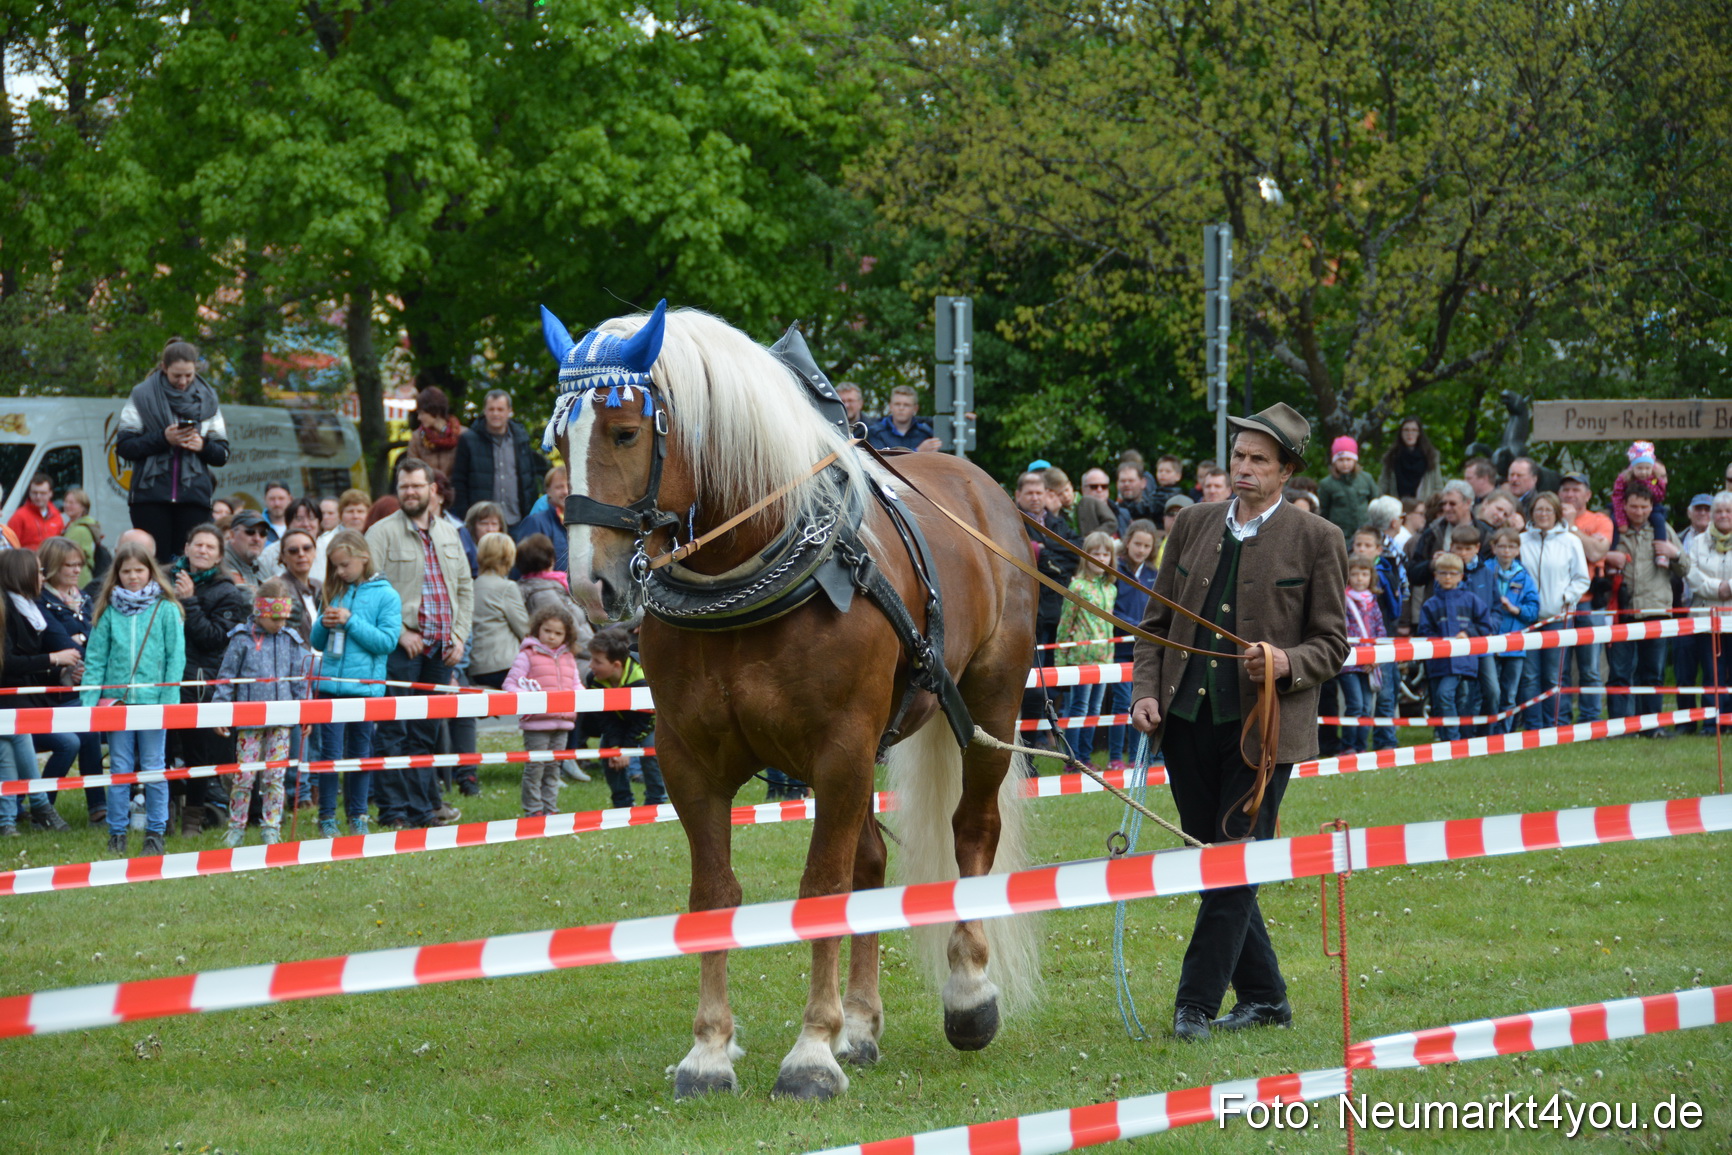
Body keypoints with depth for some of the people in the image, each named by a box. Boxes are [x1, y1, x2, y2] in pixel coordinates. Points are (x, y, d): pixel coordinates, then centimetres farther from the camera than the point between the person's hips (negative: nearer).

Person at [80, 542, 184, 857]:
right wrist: (89, 700, -5)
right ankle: (117, 832, 14)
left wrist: (168, 699, -10)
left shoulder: (166, 609, -1)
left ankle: (155, 832, 13)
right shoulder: (109, 611, 5)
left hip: (152, 699, -2)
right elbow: (95, 658, 4)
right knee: (120, 768, 8)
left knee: (154, 768, 5)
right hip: (116, 699, 2)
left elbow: (176, 657, -3)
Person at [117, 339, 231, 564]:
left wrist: (203, 446, -10)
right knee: (155, 560, -4)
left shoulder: (206, 400, 12)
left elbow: (222, 455, 11)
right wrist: (162, 438, -12)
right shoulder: (142, 396, 5)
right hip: (151, 498, -1)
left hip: (194, 497, 1)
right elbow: (123, 447, -1)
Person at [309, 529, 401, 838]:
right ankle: (327, 817, 4)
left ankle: (357, 815, 18)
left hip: (366, 685, -2)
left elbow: (388, 641, -11)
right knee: (330, 751, -2)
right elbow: (317, 643, 17)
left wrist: (351, 622, -15)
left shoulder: (385, 595, -1)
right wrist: (324, 624, -5)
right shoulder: (333, 592, 11)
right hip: (331, 683, 2)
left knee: (360, 752, 8)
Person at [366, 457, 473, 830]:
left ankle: (423, 806, 17)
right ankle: (394, 810, -2)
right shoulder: (383, 533, -4)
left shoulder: (448, 533, 15)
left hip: (440, 649, 6)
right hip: (401, 648, -6)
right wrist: (399, 631, -16)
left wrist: (459, 634, 8)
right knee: (394, 732, -4)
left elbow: (465, 586, 19)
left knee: (426, 733, 11)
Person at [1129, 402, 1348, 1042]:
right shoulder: (1193, 525, 10)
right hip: (1188, 719, 5)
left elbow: (1332, 642, 1)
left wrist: (1286, 663, -19)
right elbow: (1157, 621, 14)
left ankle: (1195, 1005, -2)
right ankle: (1263, 996, 22)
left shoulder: (1317, 540, -1)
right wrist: (1146, 691, 0)